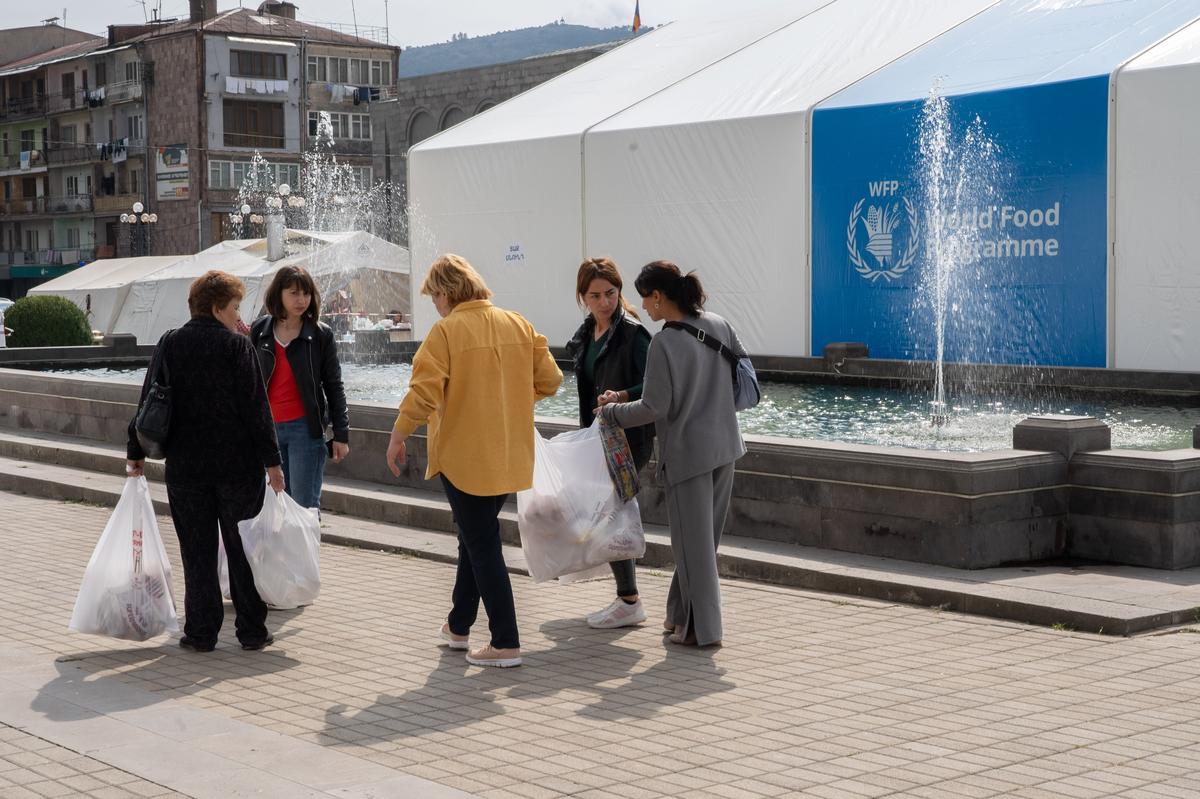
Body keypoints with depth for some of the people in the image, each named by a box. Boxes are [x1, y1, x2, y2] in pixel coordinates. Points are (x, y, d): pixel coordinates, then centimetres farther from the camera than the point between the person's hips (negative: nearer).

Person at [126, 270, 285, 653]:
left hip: (185, 466, 2)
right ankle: (251, 630, 10)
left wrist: (136, 452, 15)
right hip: (238, 464, -2)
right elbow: (256, 407, -9)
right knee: (243, 549, 7)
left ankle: (201, 632, 8)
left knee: (197, 552, 8)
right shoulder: (237, 346, -7)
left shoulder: (169, 345, 2)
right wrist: (271, 460, -6)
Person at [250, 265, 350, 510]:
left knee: (305, 506, -6)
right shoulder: (259, 331, 6)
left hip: (305, 428, -3)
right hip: (267, 428, 3)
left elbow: (333, 386, 1)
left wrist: (341, 434, -1)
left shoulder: (321, 334, -1)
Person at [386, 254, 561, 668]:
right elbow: (549, 380, 5)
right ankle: (459, 625, 33)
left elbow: (423, 392, -19)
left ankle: (505, 644, -1)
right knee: (475, 537, 22)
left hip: (465, 457, -7)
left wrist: (398, 436, -7)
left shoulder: (446, 331, -14)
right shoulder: (518, 325, 4)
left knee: (482, 545, 0)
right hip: (510, 457, 7)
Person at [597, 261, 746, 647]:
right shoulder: (718, 325, 2)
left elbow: (653, 408, -17)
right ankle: (683, 615, 27)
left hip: (687, 452, -7)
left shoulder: (665, 343, -19)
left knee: (693, 540, 2)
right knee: (705, 537, 16)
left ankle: (702, 628, 8)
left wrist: (611, 410, 0)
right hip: (724, 445, 7)